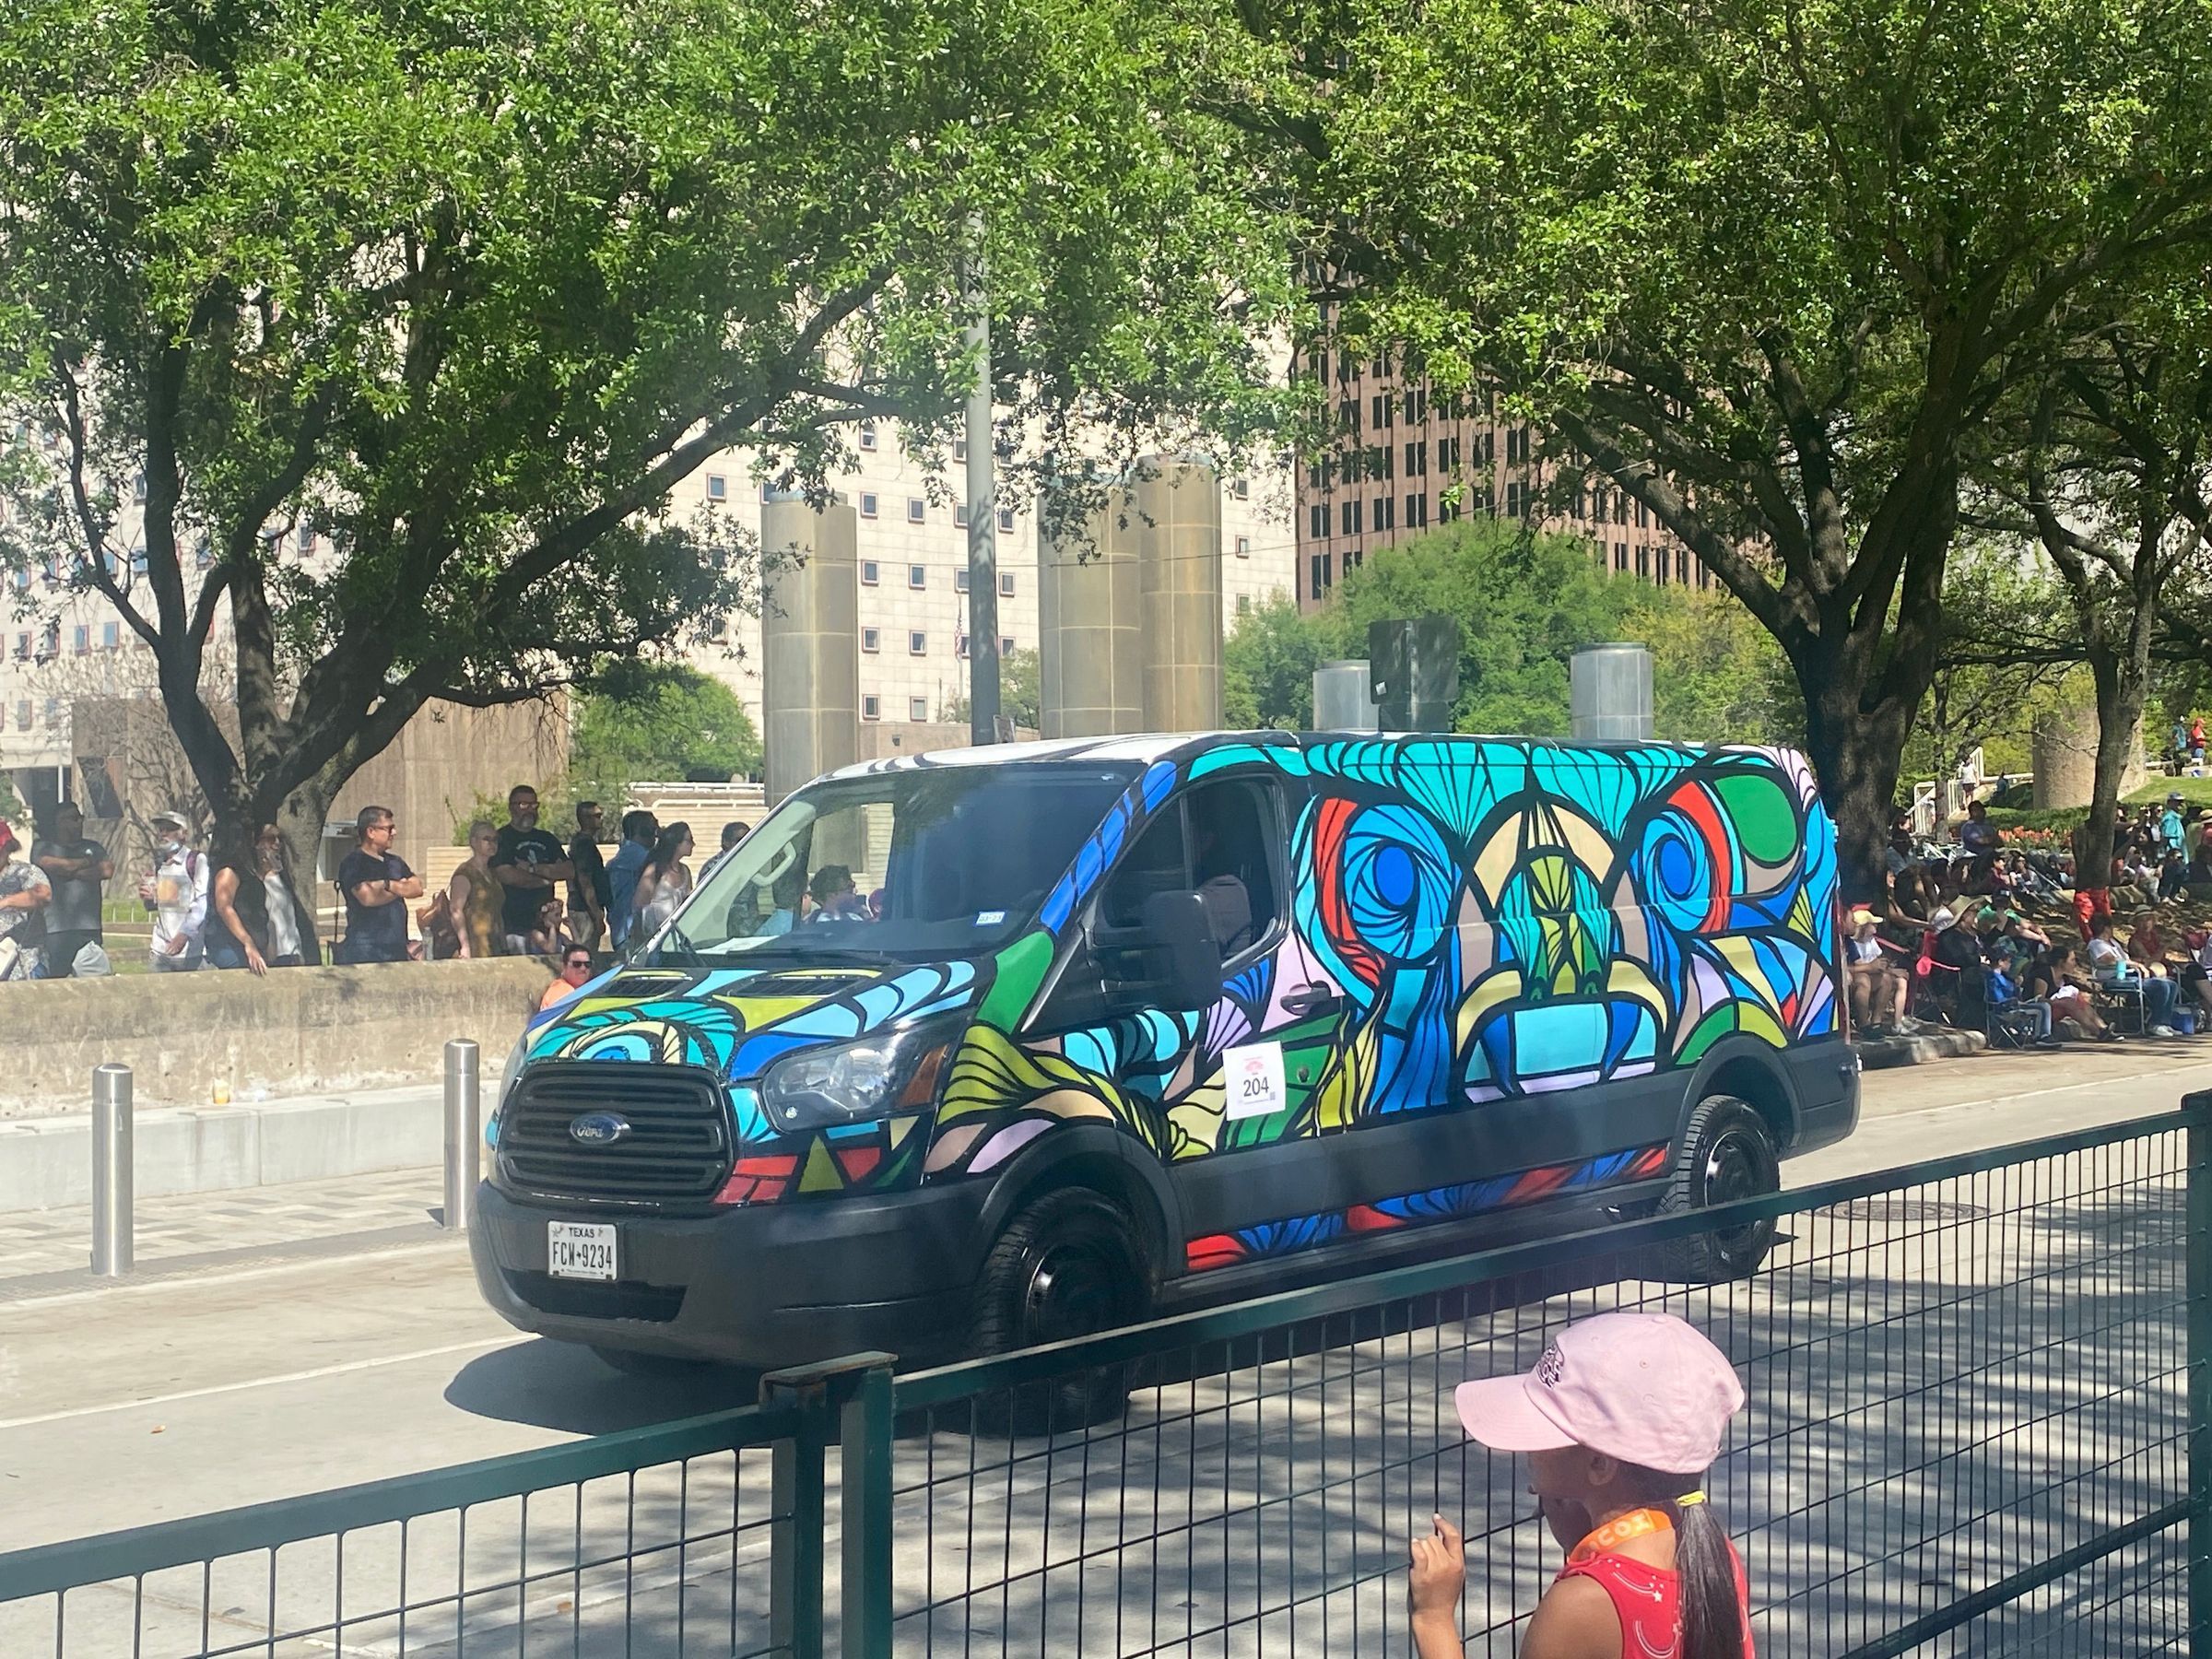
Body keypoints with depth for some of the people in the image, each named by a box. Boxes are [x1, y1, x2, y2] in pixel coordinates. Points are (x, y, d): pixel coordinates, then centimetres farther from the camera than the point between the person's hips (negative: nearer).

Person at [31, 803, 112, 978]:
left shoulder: (93, 848, 20)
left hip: (90, 930, 3)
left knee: (93, 982, -7)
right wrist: (89, 862, 4)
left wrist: (72, 872, -2)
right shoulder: (43, 847, 10)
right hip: (55, 931, -2)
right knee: (54, 979, -8)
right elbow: (54, 865, -8)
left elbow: (107, 870, 4)